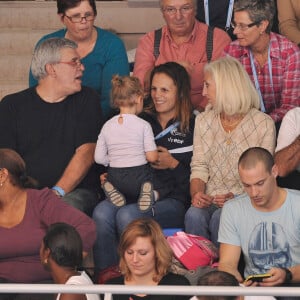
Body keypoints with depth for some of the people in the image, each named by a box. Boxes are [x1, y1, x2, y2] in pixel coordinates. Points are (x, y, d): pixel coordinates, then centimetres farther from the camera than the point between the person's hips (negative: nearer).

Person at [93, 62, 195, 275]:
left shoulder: (192, 128, 7)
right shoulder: (142, 122, 21)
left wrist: (173, 165, -9)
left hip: (172, 199, -4)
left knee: (127, 215, -33)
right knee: (102, 212, -28)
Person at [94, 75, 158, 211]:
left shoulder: (107, 126, 3)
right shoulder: (143, 125, -8)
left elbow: (99, 158, 3)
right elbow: (152, 157, -10)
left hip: (115, 178, 3)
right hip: (139, 178, -3)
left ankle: (111, 190, -1)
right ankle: (149, 192, -14)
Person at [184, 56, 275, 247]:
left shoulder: (264, 124, 0)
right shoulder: (203, 121, 14)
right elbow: (199, 167, 12)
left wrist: (236, 197, -17)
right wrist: (196, 193, -9)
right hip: (210, 201, 3)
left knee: (220, 217, -34)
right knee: (194, 215, -30)